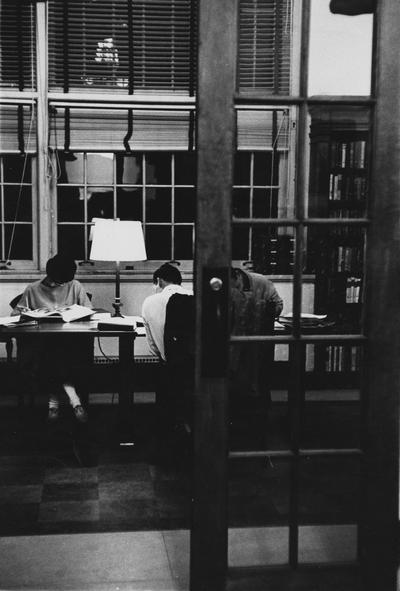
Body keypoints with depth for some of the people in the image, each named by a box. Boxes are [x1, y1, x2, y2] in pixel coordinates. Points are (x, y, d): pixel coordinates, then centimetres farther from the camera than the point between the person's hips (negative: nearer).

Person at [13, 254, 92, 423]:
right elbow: (14, 313, 10)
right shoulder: (33, 290, 12)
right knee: (50, 349, -35)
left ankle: (55, 398, -22)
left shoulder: (75, 286, 12)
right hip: (40, 341, 0)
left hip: (70, 340, 0)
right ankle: (73, 398, -30)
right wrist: (23, 312, -13)